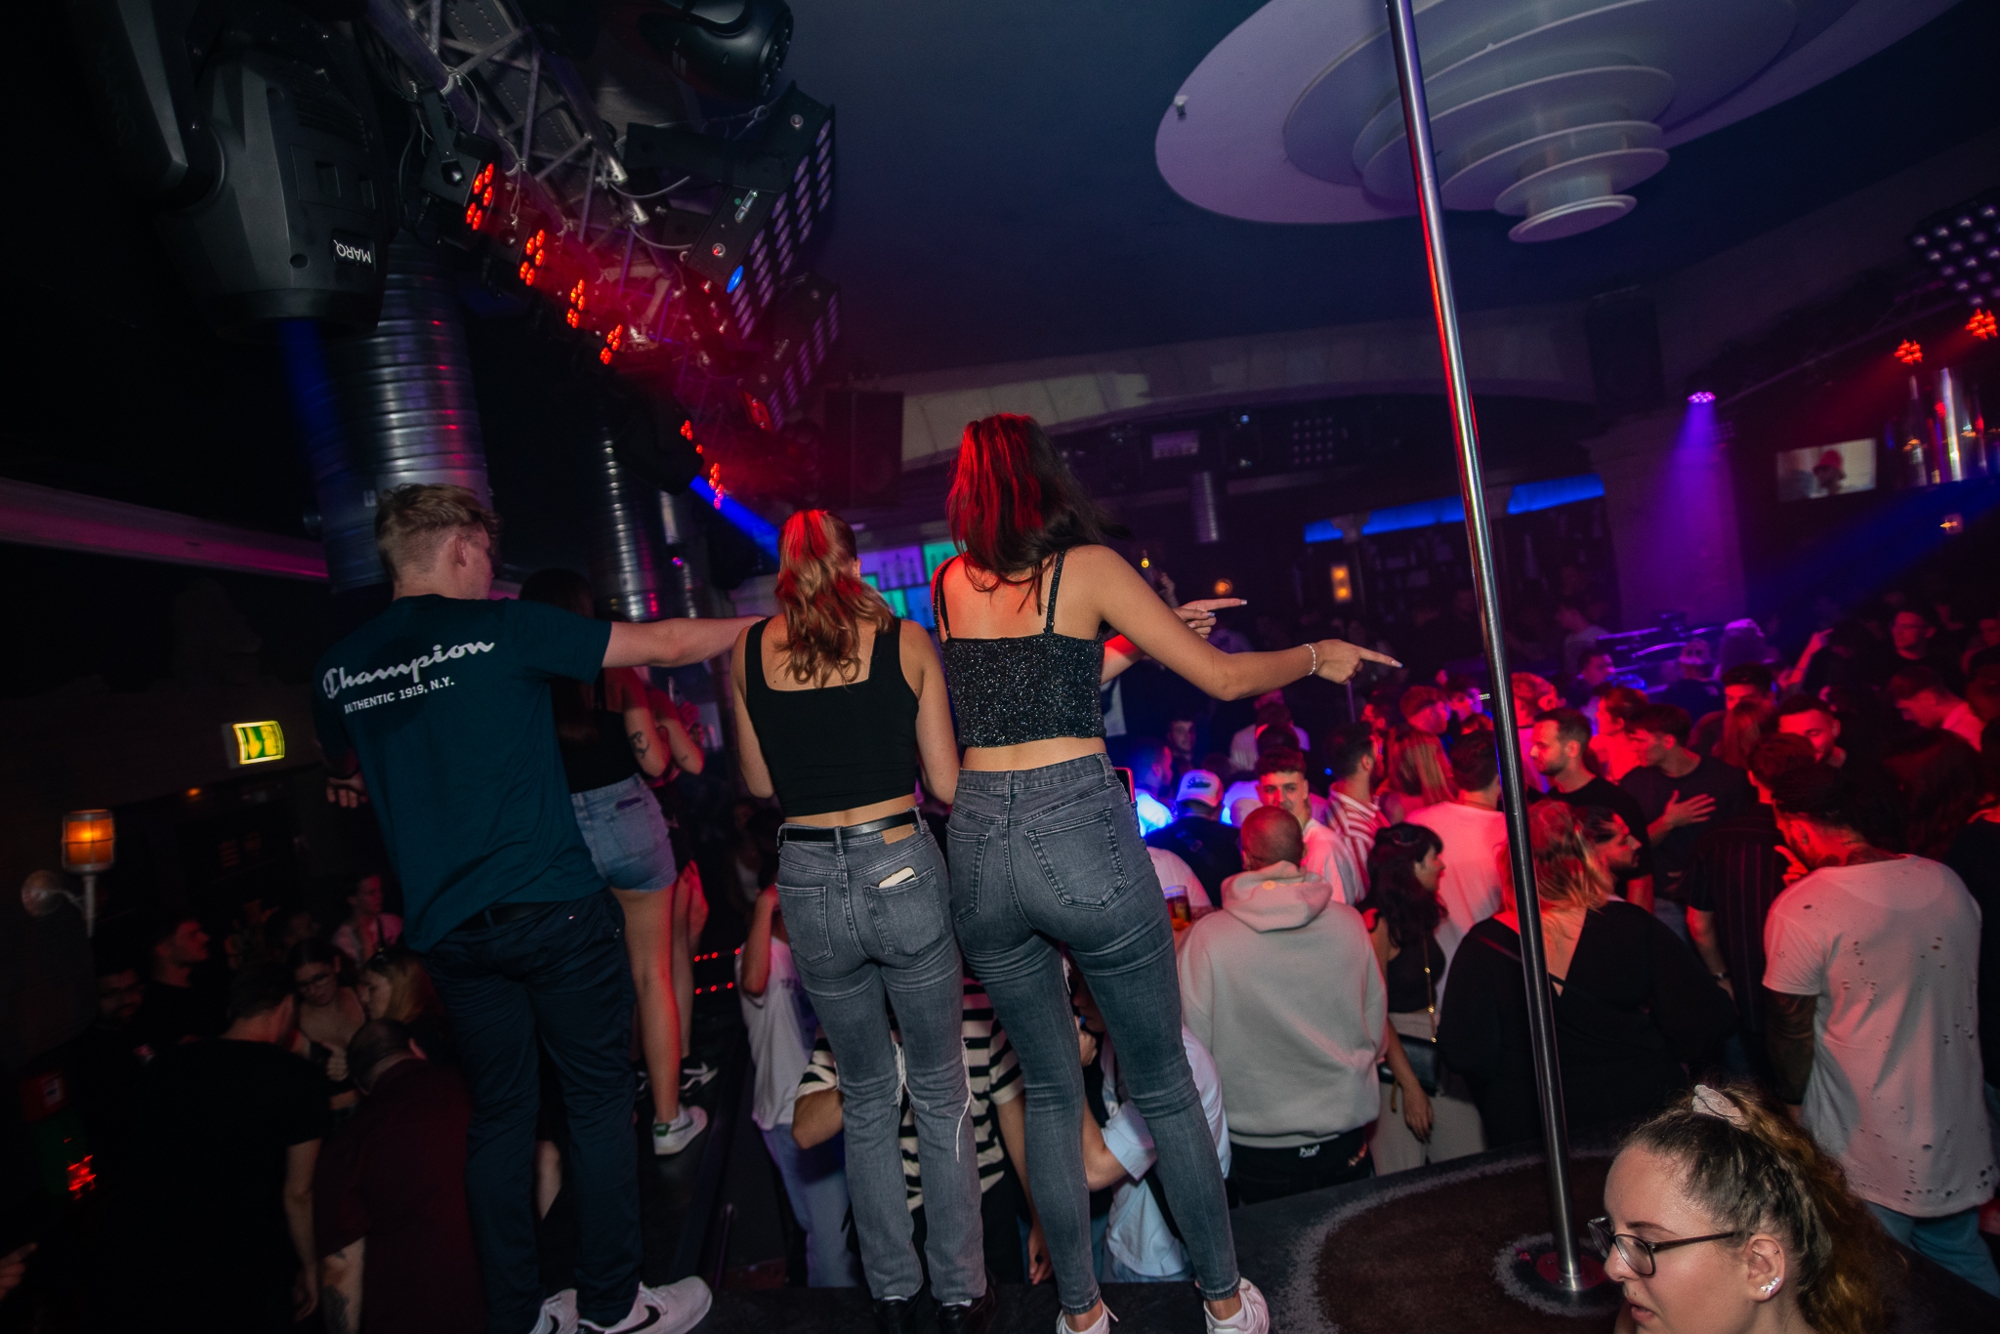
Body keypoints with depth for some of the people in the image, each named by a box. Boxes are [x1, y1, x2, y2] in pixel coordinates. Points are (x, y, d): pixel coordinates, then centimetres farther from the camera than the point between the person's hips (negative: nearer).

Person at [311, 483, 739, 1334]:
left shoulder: (338, 670, 6)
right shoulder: (503, 629, -9)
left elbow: (346, 777, 26)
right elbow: (662, 645, -6)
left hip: (447, 929, 5)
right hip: (552, 909, -5)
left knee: (497, 1114, 16)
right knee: (598, 1098, 9)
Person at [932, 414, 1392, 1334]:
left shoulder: (948, 584, 10)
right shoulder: (1088, 565, -2)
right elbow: (1222, 678, 0)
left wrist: (1128, 644, 30)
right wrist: (1318, 656, 17)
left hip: (978, 849, 4)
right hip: (1080, 834, -4)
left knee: (1049, 1090, 19)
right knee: (1164, 1087, 14)